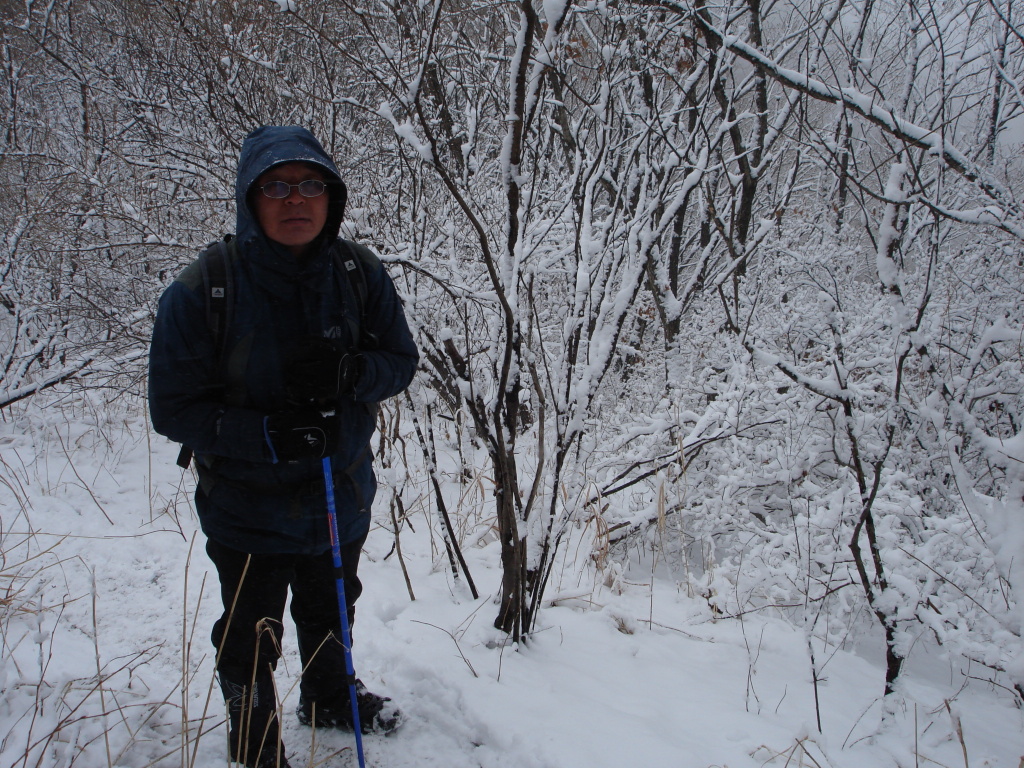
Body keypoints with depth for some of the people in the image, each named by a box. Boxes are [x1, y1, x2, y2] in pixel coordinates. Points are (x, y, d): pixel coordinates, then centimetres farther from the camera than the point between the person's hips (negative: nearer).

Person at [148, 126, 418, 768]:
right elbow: (174, 408, -18)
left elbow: (402, 361, -5)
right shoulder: (200, 291, -21)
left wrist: (349, 374, -27)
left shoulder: (360, 274, -12)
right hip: (248, 504, -3)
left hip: (342, 493, 4)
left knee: (330, 615, 29)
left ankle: (330, 697, 58)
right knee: (251, 643, 16)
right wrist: (267, 437, -32)